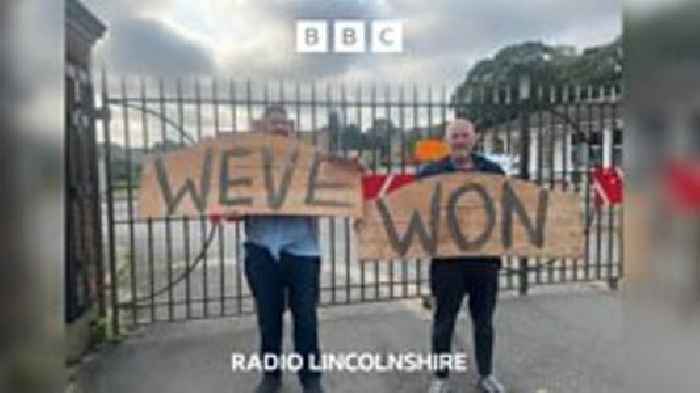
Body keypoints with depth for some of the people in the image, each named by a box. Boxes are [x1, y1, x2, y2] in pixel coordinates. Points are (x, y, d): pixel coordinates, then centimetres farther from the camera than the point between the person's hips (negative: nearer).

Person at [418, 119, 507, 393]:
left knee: (484, 320, 15)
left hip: (485, 257, 2)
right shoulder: (430, 173, 1)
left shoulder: (493, 171, 8)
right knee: (444, 321, 9)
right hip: (447, 258, -2)